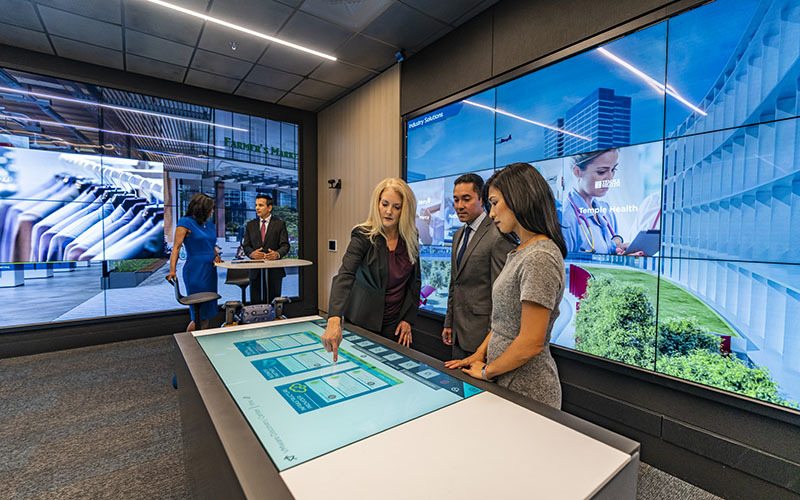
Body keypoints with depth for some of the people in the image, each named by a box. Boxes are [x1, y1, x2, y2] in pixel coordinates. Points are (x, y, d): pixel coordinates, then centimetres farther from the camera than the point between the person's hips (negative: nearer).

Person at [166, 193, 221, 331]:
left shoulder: (210, 224, 13)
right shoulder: (186, 222, -7)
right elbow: (176, 247, -14)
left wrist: (216, 256, 2)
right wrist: (172, 270, -24)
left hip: (210, 270, 7)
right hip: (195, 271, -7)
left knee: (208, 311, 12)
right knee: (198, 313, -4)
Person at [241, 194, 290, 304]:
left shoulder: (280, 224, 3)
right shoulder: (250, 225, 12)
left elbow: (285, 245, -4)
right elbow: (246, 245, 7)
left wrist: (277, 254, -26)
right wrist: (251, 253, -15)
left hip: (274, 271, -2)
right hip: (256, 271, 2)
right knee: (255, 302, 4)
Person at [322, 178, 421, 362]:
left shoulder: (410, 238, -2)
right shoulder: (363, 236, -16)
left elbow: (415, 281, 6)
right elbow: (344, 276, -30)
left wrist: (408, 319, 1)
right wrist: (334, 320, -45)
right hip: (364, 323, -3)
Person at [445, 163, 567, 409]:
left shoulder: (540, 258, -23)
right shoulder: (520, 252, 7)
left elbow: (531, 344, -24)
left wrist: (486, 371, -12)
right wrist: (480, 354, 4)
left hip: (526, 389, -8)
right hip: (505, 378, 8)